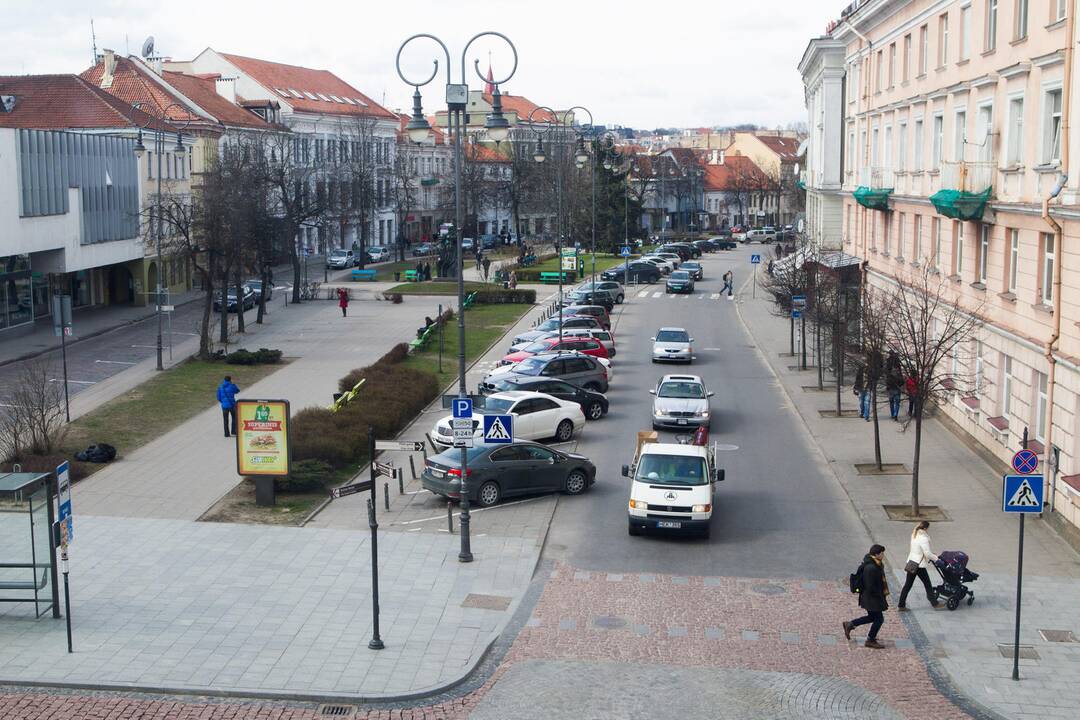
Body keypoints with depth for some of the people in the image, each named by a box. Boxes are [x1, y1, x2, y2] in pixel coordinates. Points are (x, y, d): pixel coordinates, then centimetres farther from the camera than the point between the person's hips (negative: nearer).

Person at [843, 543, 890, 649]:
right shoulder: (871, 568, -27)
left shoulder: (875, 565, 6)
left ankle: (850, 624, 29)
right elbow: (871, 587, -26)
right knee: (879, 618, 3)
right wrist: (881, 597, -16)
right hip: (872, 599, -10)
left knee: (872, 617, 22)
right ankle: (870, 640, 18)